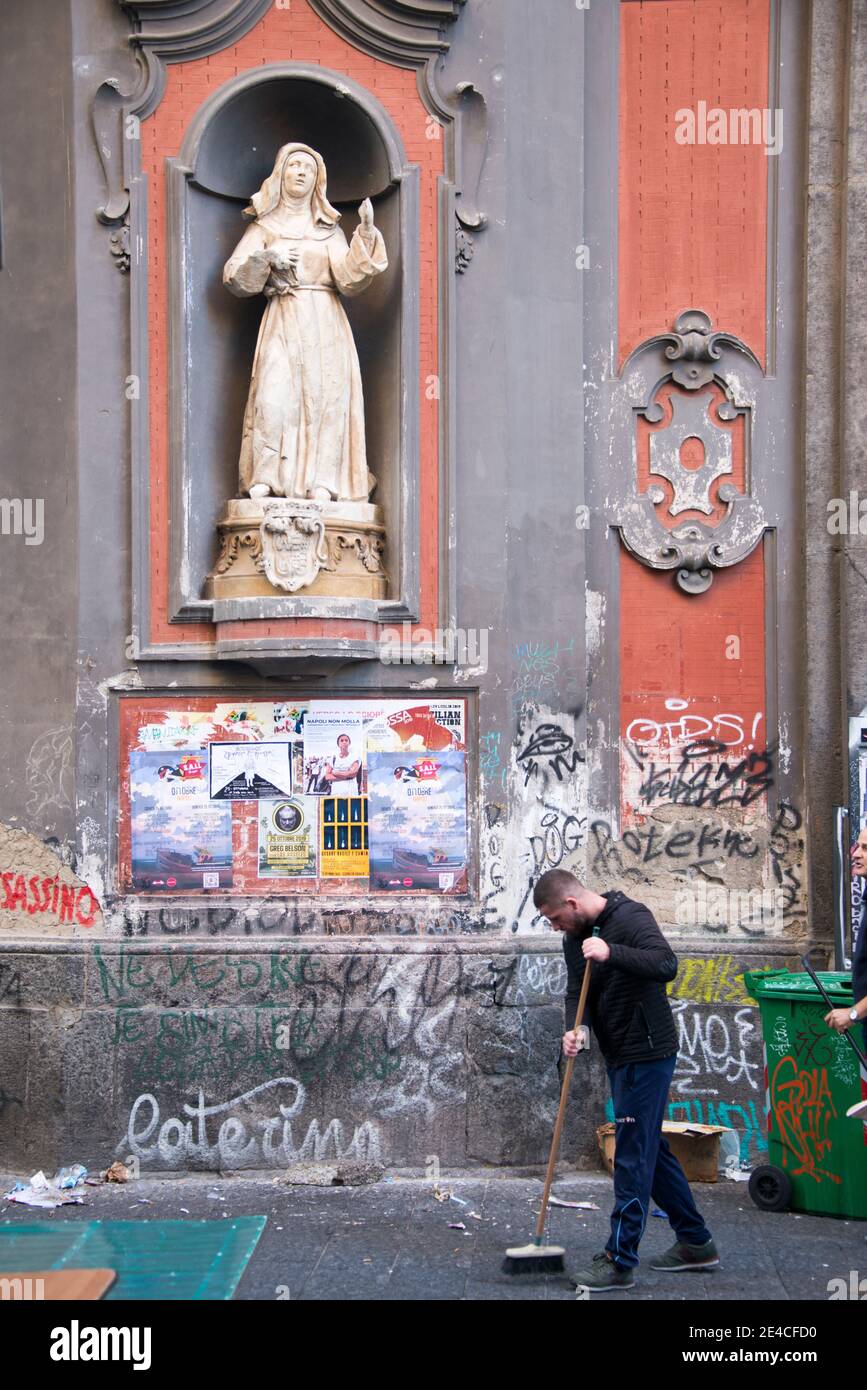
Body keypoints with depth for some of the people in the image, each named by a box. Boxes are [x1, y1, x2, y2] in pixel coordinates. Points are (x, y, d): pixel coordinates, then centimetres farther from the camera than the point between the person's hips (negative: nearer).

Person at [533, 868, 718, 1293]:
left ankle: (620, 1262, -3)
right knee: (651, 1148, 16)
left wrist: (611, 953, -37)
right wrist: (574, 1029, -12)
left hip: (647, 1053, -10)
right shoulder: (576, 937, 10)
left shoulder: (631, 917, -16)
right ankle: (695, 1242, 27)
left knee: (632, 1153, -7)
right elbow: (576, 991, 8)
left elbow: (666, 965, -29)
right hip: (619, 1056, 10)